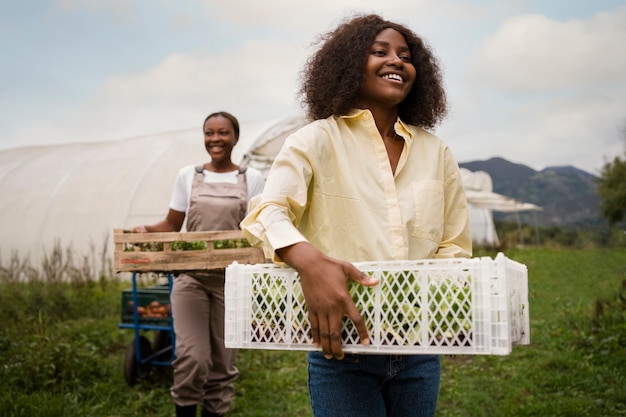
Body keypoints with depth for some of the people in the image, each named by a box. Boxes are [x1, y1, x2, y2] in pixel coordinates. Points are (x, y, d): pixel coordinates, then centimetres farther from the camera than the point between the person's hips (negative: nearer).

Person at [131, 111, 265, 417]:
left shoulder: (252, 179, 4)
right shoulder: (188, 176, 7)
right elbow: (171, 225, 9)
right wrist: (146, 230, -10)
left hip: (232, 280, 0)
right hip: (190, 277, 0)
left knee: (223, 361, 6)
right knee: (192, 356, -12)